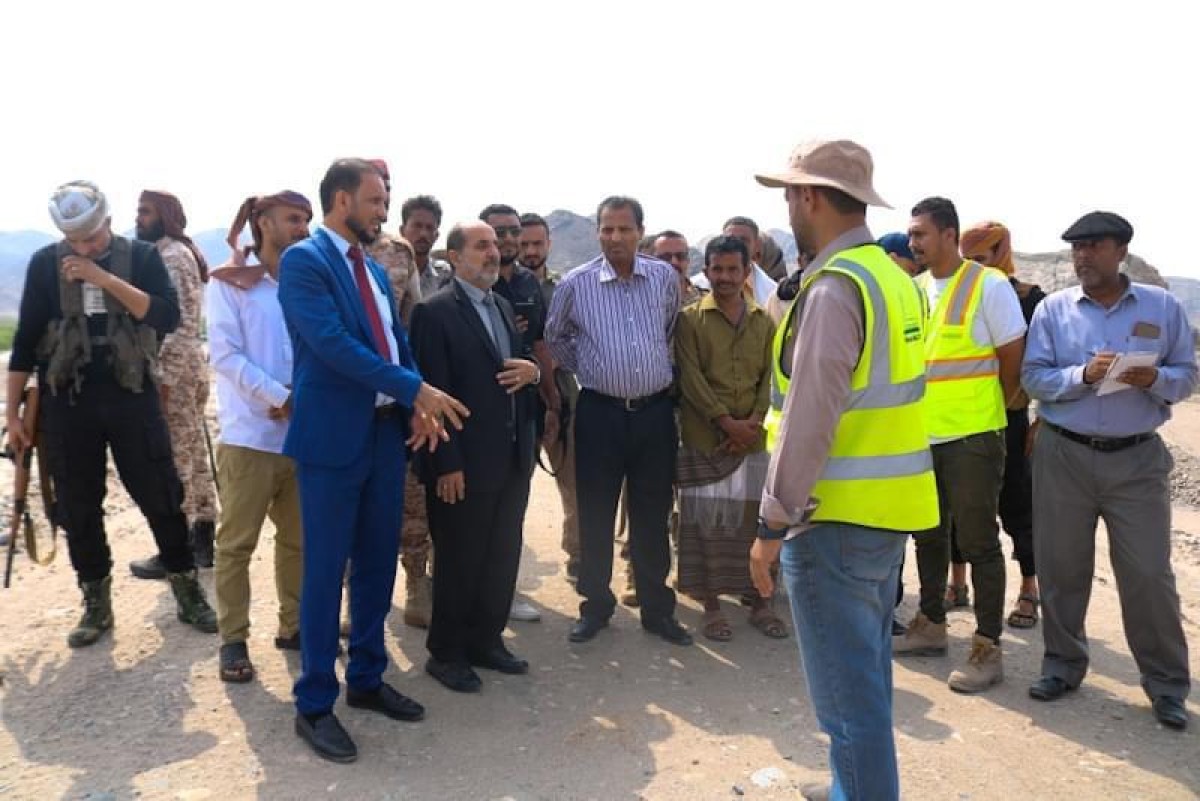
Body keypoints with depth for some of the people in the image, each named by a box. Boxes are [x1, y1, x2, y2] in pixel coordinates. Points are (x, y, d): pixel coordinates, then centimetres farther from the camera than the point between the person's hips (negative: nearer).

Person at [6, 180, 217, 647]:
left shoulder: (141, 257, 0)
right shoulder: (45, 264, 3)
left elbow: (167, 317, -14)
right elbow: (25, 341, 5)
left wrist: (105, 278, -20)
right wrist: (13, 413, 4)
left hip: (131, 396, -1)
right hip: (67, 402, 1)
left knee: (161, 497, 2)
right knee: (78, 508, 7)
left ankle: (187, 592, 16)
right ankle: (96, 603, 21)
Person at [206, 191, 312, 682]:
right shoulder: (228, 283, 1)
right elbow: (225, 353, -9)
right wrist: (281, 398, -16)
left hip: (303, 433, 4)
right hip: (250, 434, -4)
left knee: (298, 539, 12)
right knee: (237, 542, 2)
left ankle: (293, 625, 25)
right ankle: (233, 640, 13)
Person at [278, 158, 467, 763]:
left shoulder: (375, 271, 15)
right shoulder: (303, 260, -10)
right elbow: (332, 342, -21)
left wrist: (417, 409, -4)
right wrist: (416, 390, -21)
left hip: (387, 432, 8)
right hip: (334, 437, -8)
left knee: (378, 565, 15)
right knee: (325, 571, 2)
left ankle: (367, 679, 31)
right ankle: (314, 704, 16)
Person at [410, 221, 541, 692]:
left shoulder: (504, 306, 13)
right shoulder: (435, 312, -11)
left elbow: (524, 360, 21)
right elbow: (435, 392, -16)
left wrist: (532, 370, -4)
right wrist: (447, 465, -19)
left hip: (513, 458, 8)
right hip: (464, 464, -7)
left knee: (503, 556, 16)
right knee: (459, 561, 6)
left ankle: (486, 640, 32)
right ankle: (445, 653, 23)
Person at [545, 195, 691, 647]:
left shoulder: (665, 278, 3)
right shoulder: (576, 284, -2)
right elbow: (555, 338, 13)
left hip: (655, 410, 2)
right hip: (600, 412, -1)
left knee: (653, 516, 9)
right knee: (596, 515, 6)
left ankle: (657, 609, 23)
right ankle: (595, 606, 23)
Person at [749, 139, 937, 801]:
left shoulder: (834, 287, -18)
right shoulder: (891, 276, 11)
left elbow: (809, 421, -22)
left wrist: (772, 524, -16)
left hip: (838, 518, -10)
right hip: (887, 508, 10)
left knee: (846, 690, 3)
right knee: (868, 673, 22)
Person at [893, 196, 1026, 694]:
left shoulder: (989, 284, -9)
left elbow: (1013, 357, -6)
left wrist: (989, 409, 4)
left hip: (972, 436, -6)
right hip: (922, 435, 6)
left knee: (977, 541, 1)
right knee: (929, 535, 16)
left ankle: (988, 649, 12)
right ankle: (931, 626, 31)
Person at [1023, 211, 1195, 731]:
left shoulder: (1163, 307, 4)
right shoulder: (1053, 309, 2)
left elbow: (1187, 375, 4)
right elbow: (1033, 377, -4)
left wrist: (1154, 380, -17)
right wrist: (1083, 375, -20)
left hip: (1138, 458, 0)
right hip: (1064, 454, 1)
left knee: (1148, 573, 3)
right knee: (1060, 567, 8)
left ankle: (1167, 684, 19)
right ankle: (1063, 664, 25)